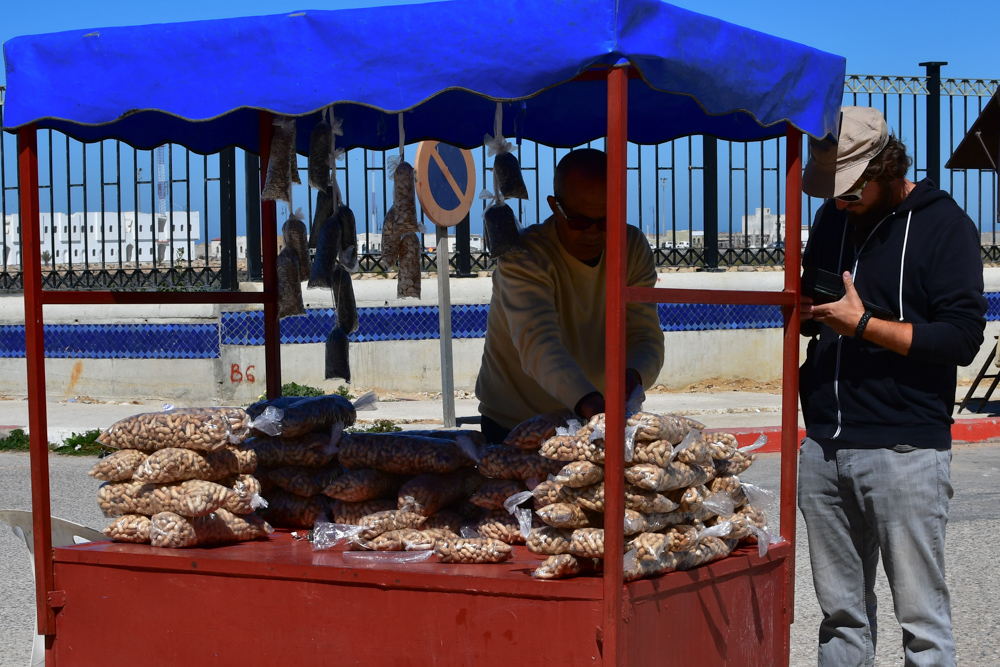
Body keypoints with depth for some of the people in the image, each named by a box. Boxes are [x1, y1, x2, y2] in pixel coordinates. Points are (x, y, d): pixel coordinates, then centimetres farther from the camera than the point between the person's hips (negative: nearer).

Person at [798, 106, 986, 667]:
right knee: (842, 613, 11)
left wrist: (862, 324, -17)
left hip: (905, 449, -6)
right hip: (824, 446, 6)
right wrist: (807, 312, 1)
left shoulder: (945, 225, -5)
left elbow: (962, 338, -12)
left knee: (922, 619, -2)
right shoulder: (833, 220, 14)